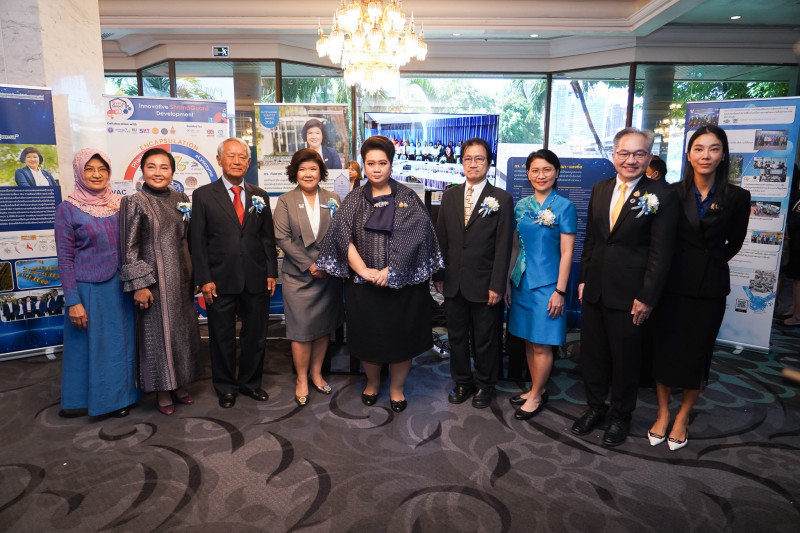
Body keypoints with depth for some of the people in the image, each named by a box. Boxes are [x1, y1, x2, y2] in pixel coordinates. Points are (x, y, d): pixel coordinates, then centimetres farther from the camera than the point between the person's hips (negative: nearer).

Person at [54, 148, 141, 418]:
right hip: (89, 289, -4)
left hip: (121, 287, 4)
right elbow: (65, 259, -6)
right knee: (89, 344, 8)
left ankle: (120, 396, 31)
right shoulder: (68, 209, -6)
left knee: (121, 342, 13)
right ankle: (84, 399, 27)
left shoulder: (121, 203, 4)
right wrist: (73, 302, -11)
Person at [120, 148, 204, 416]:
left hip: (182, 278, 5)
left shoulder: (181, 199, 7)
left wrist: (195, 274, 9)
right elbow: (129, 248, -9)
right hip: (154, 279, -5)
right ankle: (162, 390, 20)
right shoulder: (134, 202, -6)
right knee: (158, 332, 4)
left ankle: (179, 383, 29)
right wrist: (138, 284, -14)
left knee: (184, 329, 12)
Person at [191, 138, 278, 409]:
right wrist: (204, 279, -8)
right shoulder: (203, 195, 1)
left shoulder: (259, 195, 9)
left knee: (256, 335, 12)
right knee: (222, 337, 10)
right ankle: (226, 387, 28)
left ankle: (250, 382, 31)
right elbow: (198, 241, -2)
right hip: (220, 281, -2)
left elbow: (267, 237, 9)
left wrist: (271, 272, 2)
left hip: (256, 280, 3)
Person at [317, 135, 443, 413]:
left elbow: (416, 236, -11)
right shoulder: (354, 200, 4)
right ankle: (372, 382, 37)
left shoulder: (408, 198, 0)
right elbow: (343, 237, -6)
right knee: (368, 335, 13)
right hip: (363, 284, 2)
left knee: (401, 335, 8)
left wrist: (391, 270, -19)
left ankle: (397, 388, 29)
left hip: (402, 283, -1)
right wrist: (364, 270, -18)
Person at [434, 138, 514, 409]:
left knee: (485, 340, 10)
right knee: (457, 336, 15)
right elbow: (441, 238, 9)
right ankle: (462, 381, 33)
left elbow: (503, 246, -8)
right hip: (454, 282, 4)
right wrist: (439, 276, 5)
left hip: (484, 284, -3)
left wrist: (497, 285, -12)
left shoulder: (501, 199, -5)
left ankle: (484, 385, 30)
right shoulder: (450, 196, 7)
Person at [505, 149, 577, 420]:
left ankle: (536, 396, 17)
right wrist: (508, 281, 9)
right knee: (529, 341, 12)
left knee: (541, 344, 1)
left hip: (547, 282, -5)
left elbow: (566, 253, -9)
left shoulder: (564, 206, -6)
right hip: (522, 281, 5)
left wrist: (560, 291, -13)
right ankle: (537, 389, 28)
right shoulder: (521, 206, 7)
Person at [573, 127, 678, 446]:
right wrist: (583, 278, 9)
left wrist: (647, 297, -13)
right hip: (595, 290, 5)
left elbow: (661, 252, -11)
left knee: (625, 358, 10)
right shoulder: (600, 189, 7)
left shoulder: (662, 195, -9)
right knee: (592, 353, 15)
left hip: (630, 294, -5)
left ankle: (621, 416, 31)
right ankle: (595, 407, 35)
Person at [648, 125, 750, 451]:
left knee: (697, 354, 9)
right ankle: (663, 413, 25)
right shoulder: (673, 193, -4)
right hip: (673, 283, 0)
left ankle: (682, 418, 28)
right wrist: (684, 264, 3)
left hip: (710, 287, 0)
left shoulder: (736, 197, -4)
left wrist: (709, 263, 7)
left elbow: (734, 243, 8)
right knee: (664, 348, 7)